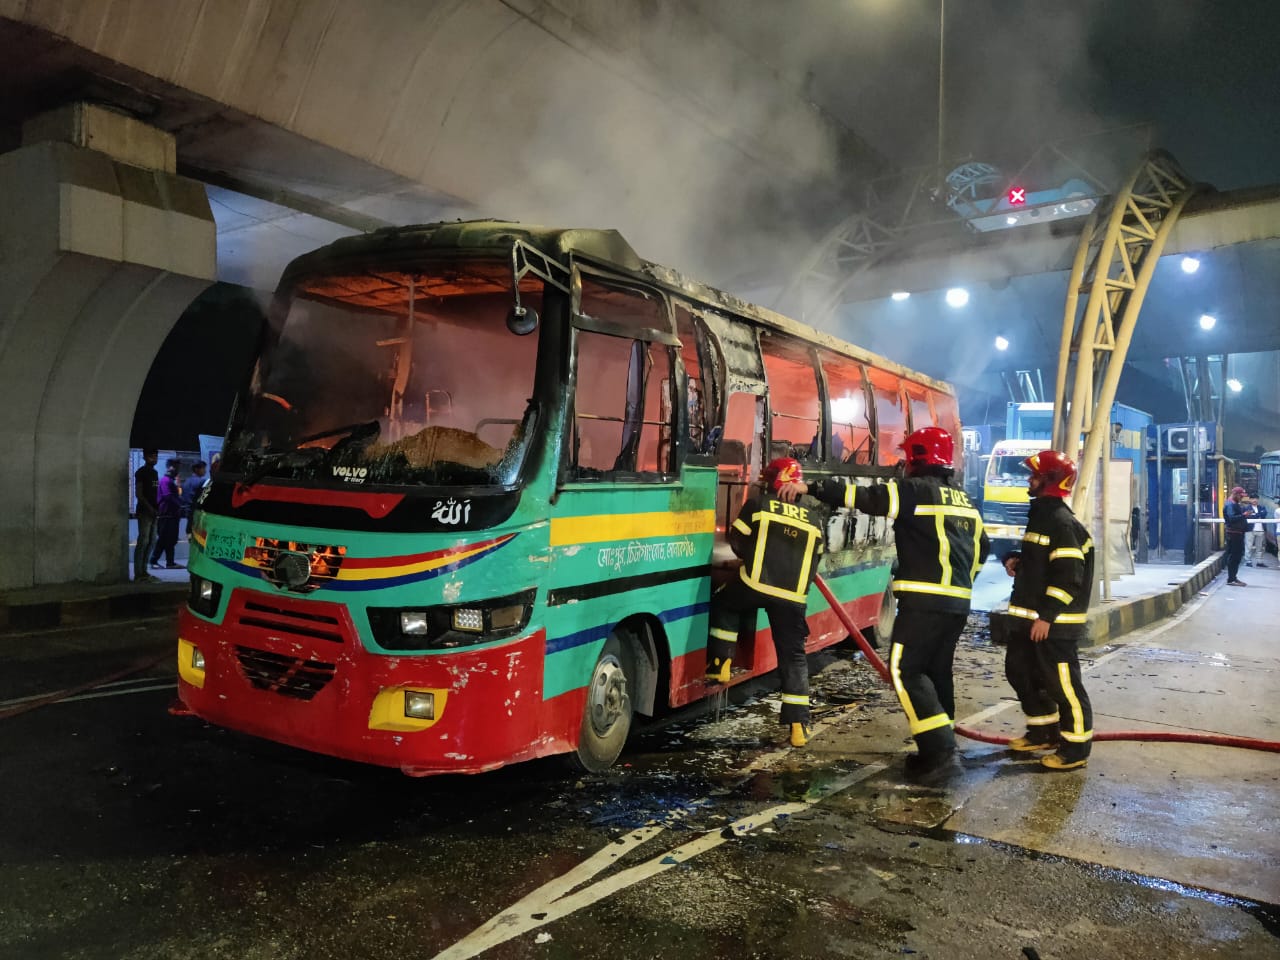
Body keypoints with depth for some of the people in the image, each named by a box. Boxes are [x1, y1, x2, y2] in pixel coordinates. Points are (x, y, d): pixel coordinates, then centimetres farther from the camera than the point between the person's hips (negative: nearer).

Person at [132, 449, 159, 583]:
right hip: (144, 511, -8)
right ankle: (138, 574, -8)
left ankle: (144, 571, 16)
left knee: (151, 542, 10)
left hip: (153, 512, 8)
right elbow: (138, 494, -13)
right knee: (143, 542, -9)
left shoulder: (154, 472, 16)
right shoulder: (141, 472, -7)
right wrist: (149, 508, -18)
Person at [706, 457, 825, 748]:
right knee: (793, 657, 10)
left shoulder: (758, 503, 6)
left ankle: (720, 665, 20)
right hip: (793, 597, 3)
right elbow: (814, 562, 21)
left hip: (754, 585, -2)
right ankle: (799, 725, 7)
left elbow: (736, 540, 10)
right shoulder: (814, 519, 16)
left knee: (723, 604, 28)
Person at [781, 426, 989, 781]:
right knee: (937, 672, 15)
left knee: (905, 671, -5)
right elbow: (982, 548, 25)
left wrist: (812, 487, -15)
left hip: (925, 600, -9)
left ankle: (939, 748, -11)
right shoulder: (964, 501, 18)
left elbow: (866, 497, -17)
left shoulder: (917, 490, -8)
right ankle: (941, 749, 20)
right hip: (958, 603, 9)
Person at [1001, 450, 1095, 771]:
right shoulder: (1040, 515, 15)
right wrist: (1014, 560, 6)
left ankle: (1076, 748, 9)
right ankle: (1043, 731, 32)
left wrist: (1047, 615, -24)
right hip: (1029, 616, 11)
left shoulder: (1062, 522, -17)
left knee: (1063, 684, -3)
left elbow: (1068, 575, -23)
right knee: (1020, 672, 18)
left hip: (1055, 621, -11)